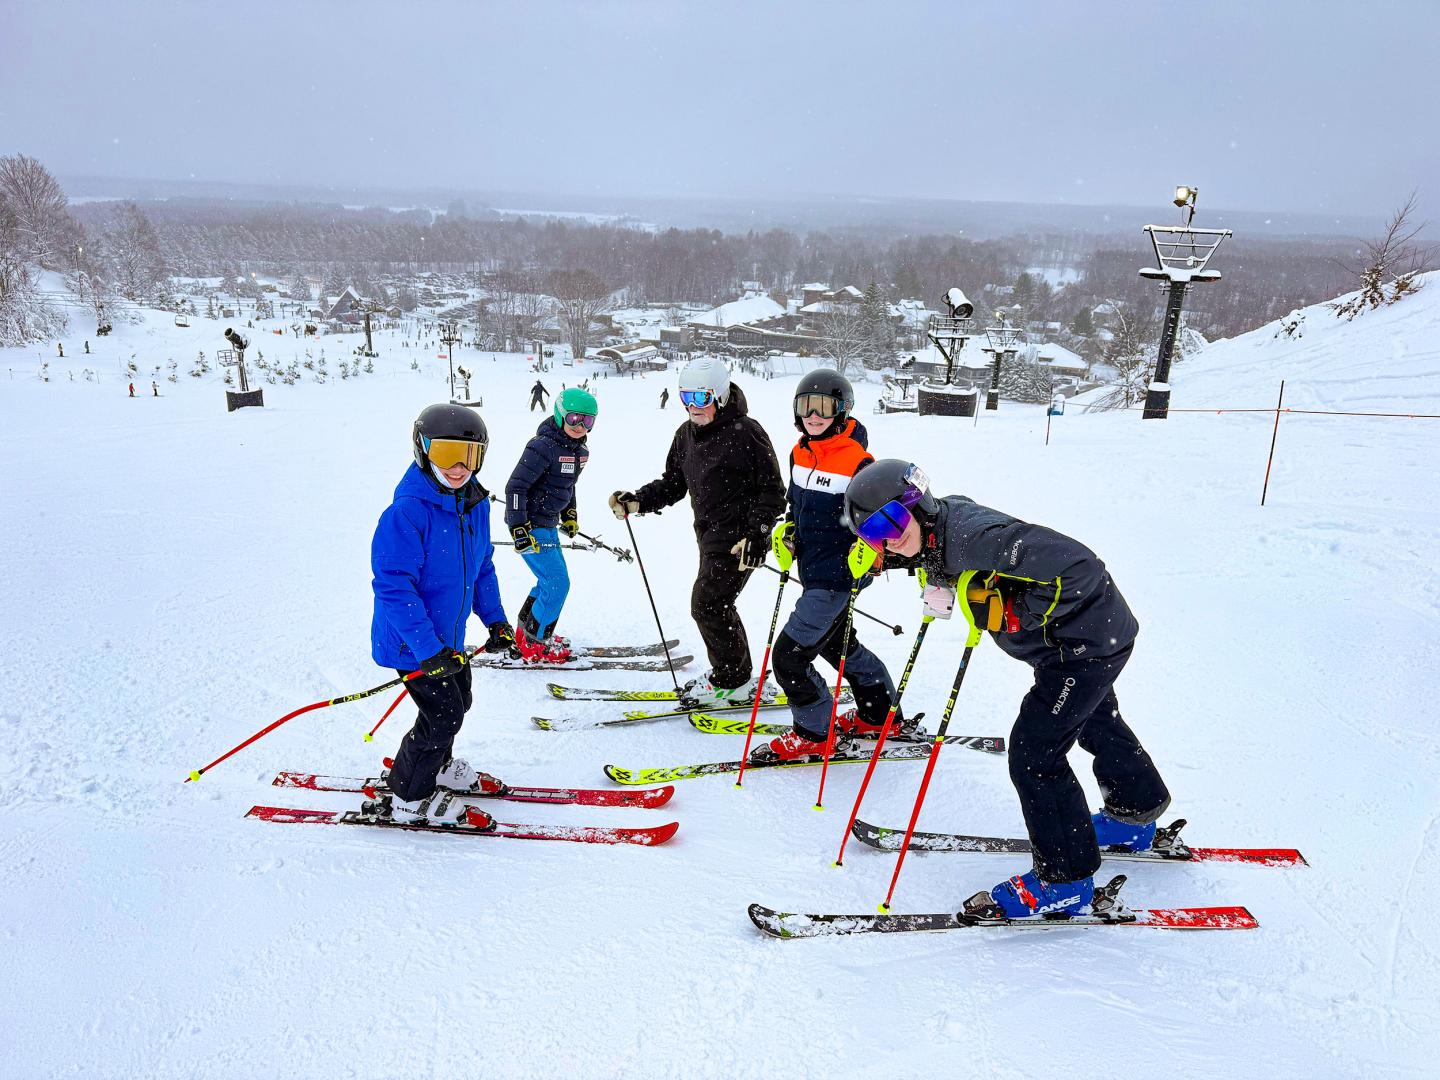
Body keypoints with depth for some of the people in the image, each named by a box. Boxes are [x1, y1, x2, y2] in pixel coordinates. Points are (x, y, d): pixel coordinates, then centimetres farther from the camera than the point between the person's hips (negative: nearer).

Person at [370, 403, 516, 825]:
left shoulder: (475, 504, 0)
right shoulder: (407, 511, -26)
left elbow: (482, 566, 13)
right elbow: (393, 585, -27)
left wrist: (495, 618, 9)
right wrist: (427, 648, -30)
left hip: (449, 636, 8)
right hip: (412, 642, -8)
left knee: (459, 700, 21)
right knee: (443, 715, -3)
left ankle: (437, 765, 47)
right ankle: (408, 799, 17)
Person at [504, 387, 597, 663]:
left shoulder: (580, 451, 5)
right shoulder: (543, 446, -21)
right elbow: (515, 487, -21)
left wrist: (569, 515, 23)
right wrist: (519, 529, -25)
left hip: (548, 524, 9)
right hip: (530, 525, -9)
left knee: (550, 580, 19)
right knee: (558, 583, -8)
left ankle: (525, 632, 35)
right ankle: (535, 645, 6)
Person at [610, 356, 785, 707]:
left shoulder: (745, 432, -14)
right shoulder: (686, 434, 9)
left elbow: (771, 490, -13)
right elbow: (672, 483, 16)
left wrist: (757, 535, -22)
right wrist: (637, 501, 0)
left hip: (740, 538, -8)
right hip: (710, 535, 8)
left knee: (707, 603, -10)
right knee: (717, 606, 13)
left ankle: (731, 682, 5)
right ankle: (737, 676, 28)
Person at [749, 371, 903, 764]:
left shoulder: (857, 461, -18)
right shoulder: (799, 454, 5)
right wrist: (785, 532, 5)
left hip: (836, 575, -9)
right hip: (811, 571, 9)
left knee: (789, 655, -8)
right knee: (839, 646, 25)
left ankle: (813, 736, 11)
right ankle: (880, 714, 44)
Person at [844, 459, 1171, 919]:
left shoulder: (971, 536, -36)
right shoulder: (938, 527, -8)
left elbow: (1077, 565, -38)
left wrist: (1015, 612, -29)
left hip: (1089, 637, -11)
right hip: (1082, 638, 11)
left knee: (1032, 751, -6)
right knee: (1093, 721, 31)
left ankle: (1065, 879, 10)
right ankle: (1137, 815, 58)